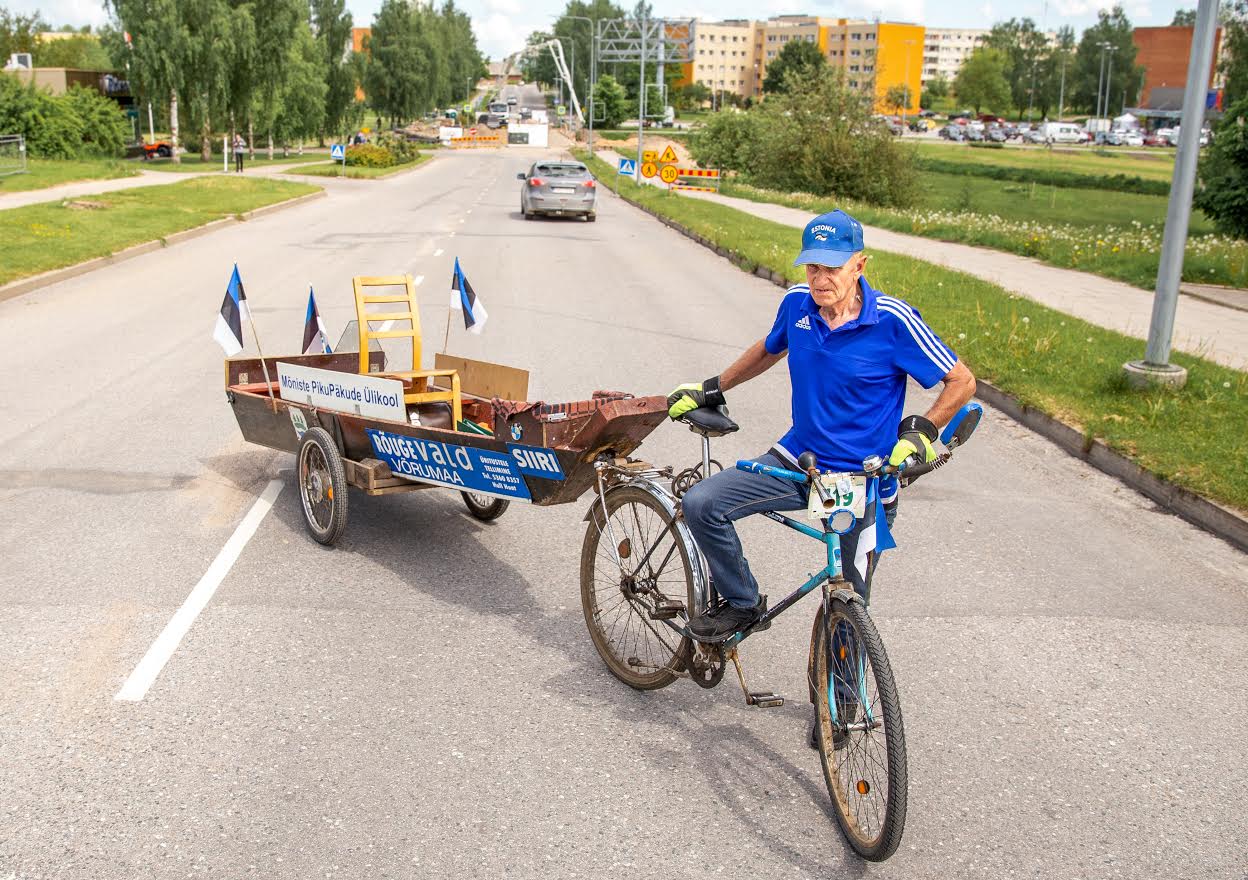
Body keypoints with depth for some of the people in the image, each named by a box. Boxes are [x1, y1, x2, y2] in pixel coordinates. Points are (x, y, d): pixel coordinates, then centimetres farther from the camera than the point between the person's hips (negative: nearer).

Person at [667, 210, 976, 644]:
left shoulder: (893, 320, -17)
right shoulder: (797, 303, -3)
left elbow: (961, 380, -8)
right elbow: (769, 350, 20)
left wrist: (922, 430, -21)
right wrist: (711, 388, 21)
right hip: (797, 461, 4)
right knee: (700, 504, -13)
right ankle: (741, 603, 10)